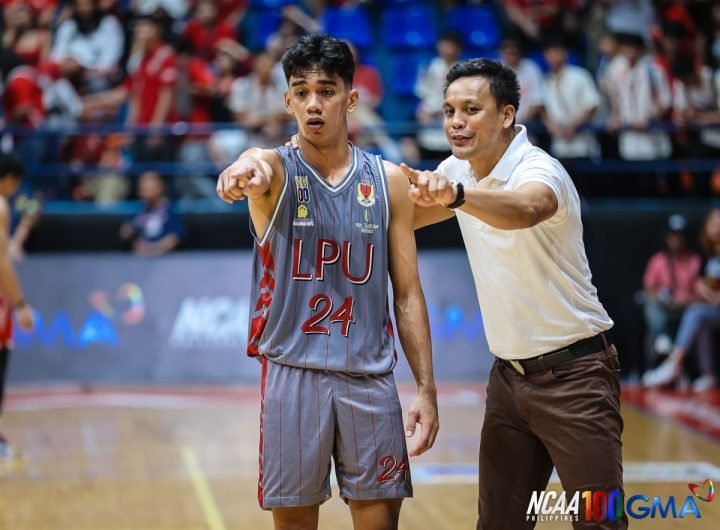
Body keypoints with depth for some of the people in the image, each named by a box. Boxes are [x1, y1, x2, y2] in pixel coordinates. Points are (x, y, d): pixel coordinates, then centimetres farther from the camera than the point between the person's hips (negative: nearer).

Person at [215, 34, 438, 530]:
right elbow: (258, 167, -30)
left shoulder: (388, 179, 4)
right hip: (292, 373, -2)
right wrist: (247, 169, -55)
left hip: (370, 377, 2)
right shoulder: (277, 170, -2)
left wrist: (427, 389, 0)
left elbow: (408, 293, 6)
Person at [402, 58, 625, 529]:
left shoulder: (539, 170, -19)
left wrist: (456, 195, -60)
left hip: (574, 373, -7)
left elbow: (525, 209, -44)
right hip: (509, 374, 7)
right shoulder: (458, 172, 4)